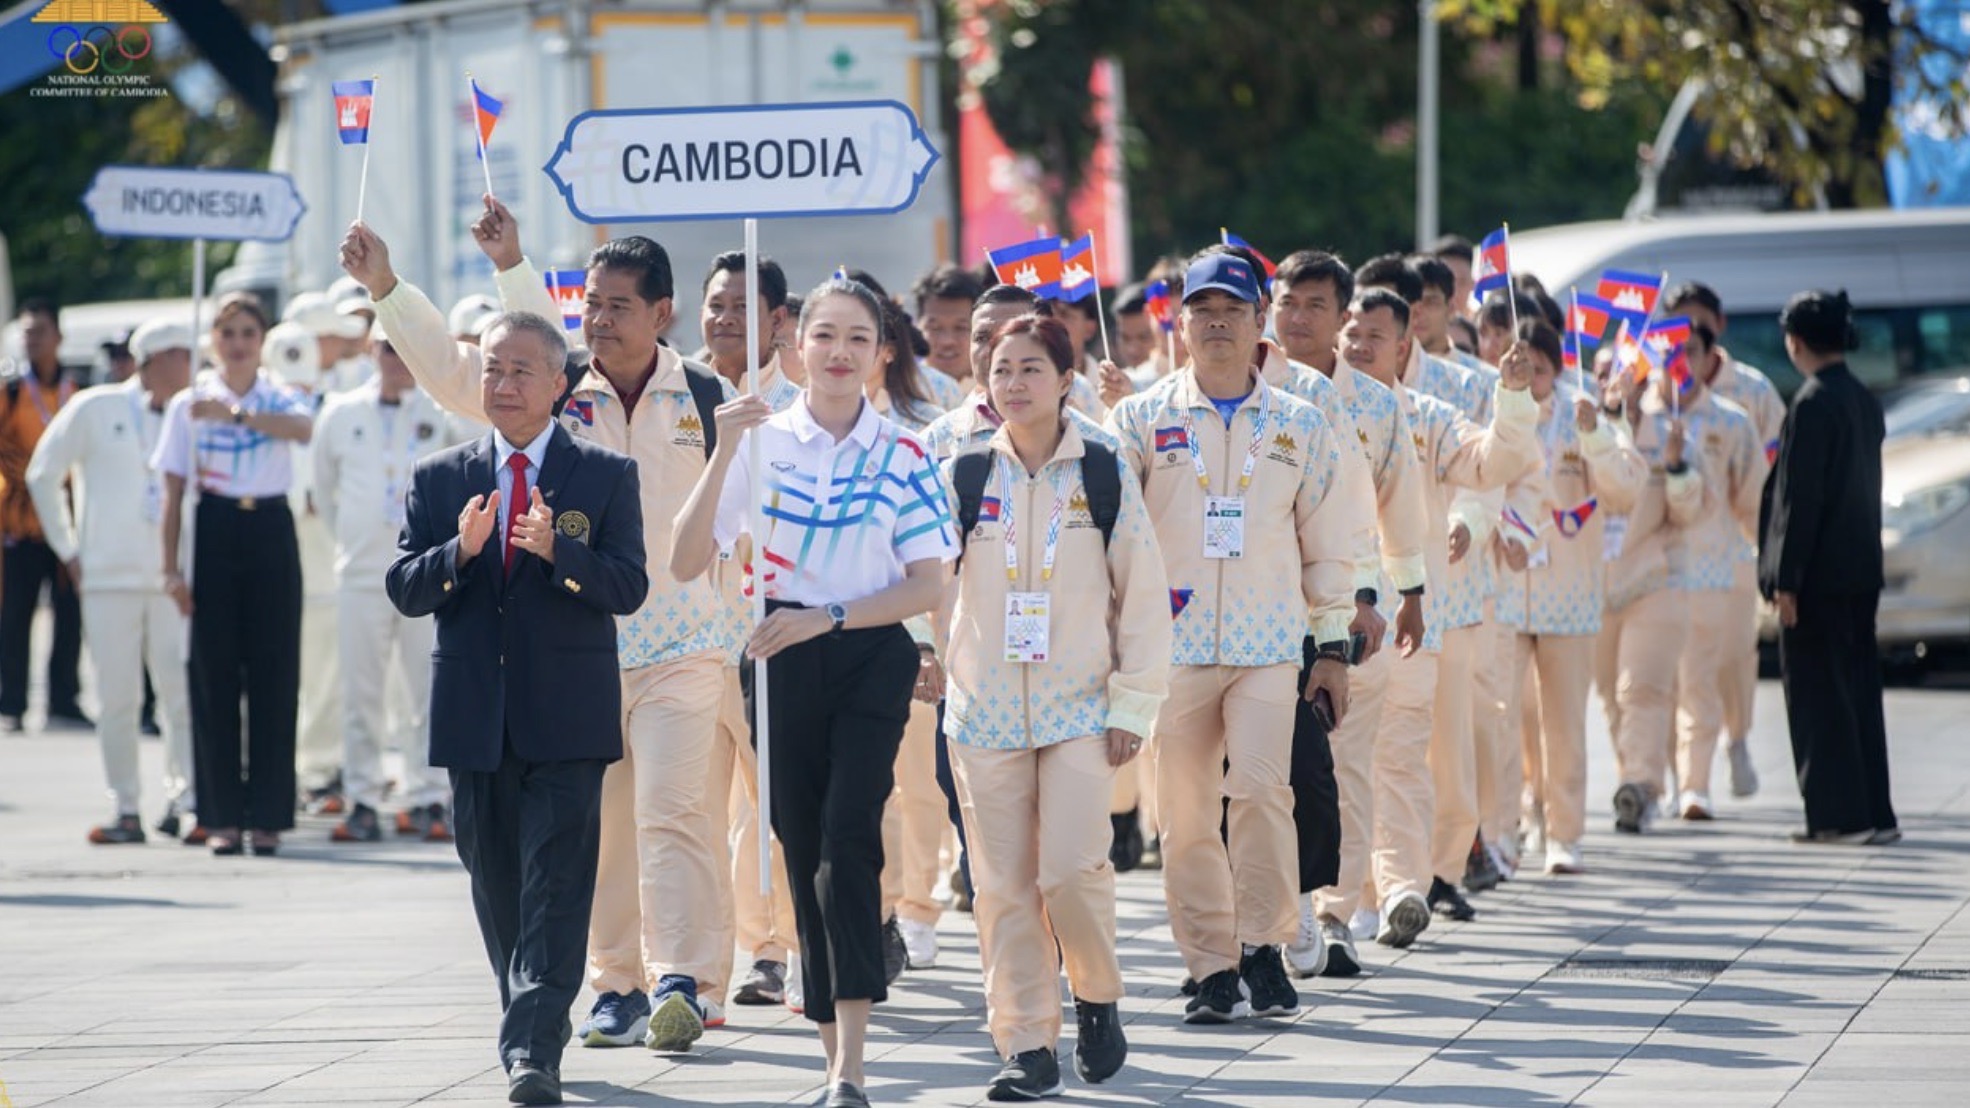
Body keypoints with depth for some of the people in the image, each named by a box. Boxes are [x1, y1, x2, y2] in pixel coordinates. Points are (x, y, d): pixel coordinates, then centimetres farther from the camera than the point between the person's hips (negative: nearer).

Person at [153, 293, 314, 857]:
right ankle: (222, 816, 5)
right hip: (215, 533, 0)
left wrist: (237, 414, -30)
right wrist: (171, 566, -2)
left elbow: (304, 428, -21)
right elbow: (173, 492, 5)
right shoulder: (189, 404, 5)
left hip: (271, 533, 0)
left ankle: (268, 815, 4)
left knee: (275, 674, -1)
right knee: (214, 676, 0)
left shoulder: (279, 397, 4)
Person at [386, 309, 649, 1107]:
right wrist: (459, 552, -16)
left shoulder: (605, 476, 3)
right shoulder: (439, 480, 10)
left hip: (566, 718, -3)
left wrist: (555, 548, -23)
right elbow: (405, 591, 3)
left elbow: (629, 587, -7)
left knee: (556, 885, -11)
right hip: (474, 716, 3)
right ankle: (530, 1027, 25)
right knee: (496, 885, 10)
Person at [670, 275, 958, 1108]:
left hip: (872, 656, -2)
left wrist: (828, 617, -13)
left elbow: (928, 587, -1)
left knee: (848, 834, -16)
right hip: (783, 658, 2)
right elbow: (686, 565, -6)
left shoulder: (904, 456, 1)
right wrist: (723, 454, -16)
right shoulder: (762, 441, 1)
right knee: (803, 848, 5)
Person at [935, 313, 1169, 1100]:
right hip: (986, 708, 2)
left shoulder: (1105, 477, 2)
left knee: (1072, 870, -12)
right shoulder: (961, 479, 4)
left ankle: (1098, 996, 14)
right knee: (1005, 885, 0)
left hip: (1079, 706, -1)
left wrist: (1133, 702, -1)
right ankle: (1027, 1044, 7)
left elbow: (1144, 595, 4)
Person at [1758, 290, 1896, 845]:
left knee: (1818, 693, -3)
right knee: (1859, 690, 12)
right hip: (1861, 571, 8)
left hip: (1819, 574, -8)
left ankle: (1840, 815, -3)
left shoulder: (1812, 405, -15)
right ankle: (1874, 813, 14)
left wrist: (1785, 580, -16)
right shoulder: (1866, 402, 10)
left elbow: (1800, 497, -18)